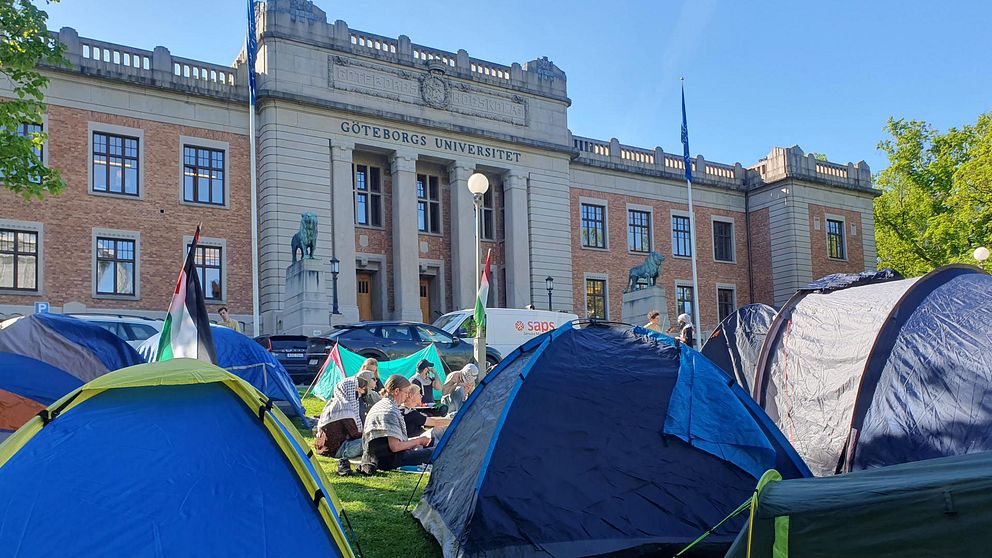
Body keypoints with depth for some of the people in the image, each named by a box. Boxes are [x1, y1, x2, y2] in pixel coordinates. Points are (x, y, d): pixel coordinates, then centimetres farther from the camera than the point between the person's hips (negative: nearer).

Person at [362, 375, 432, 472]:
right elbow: (395, 447, -21)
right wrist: (418, 441, -9)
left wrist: (415, 441, 13)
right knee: (431, 453, -14)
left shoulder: (379, 405, 15)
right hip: (387, 460, -10)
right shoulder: (391, 410, -16)